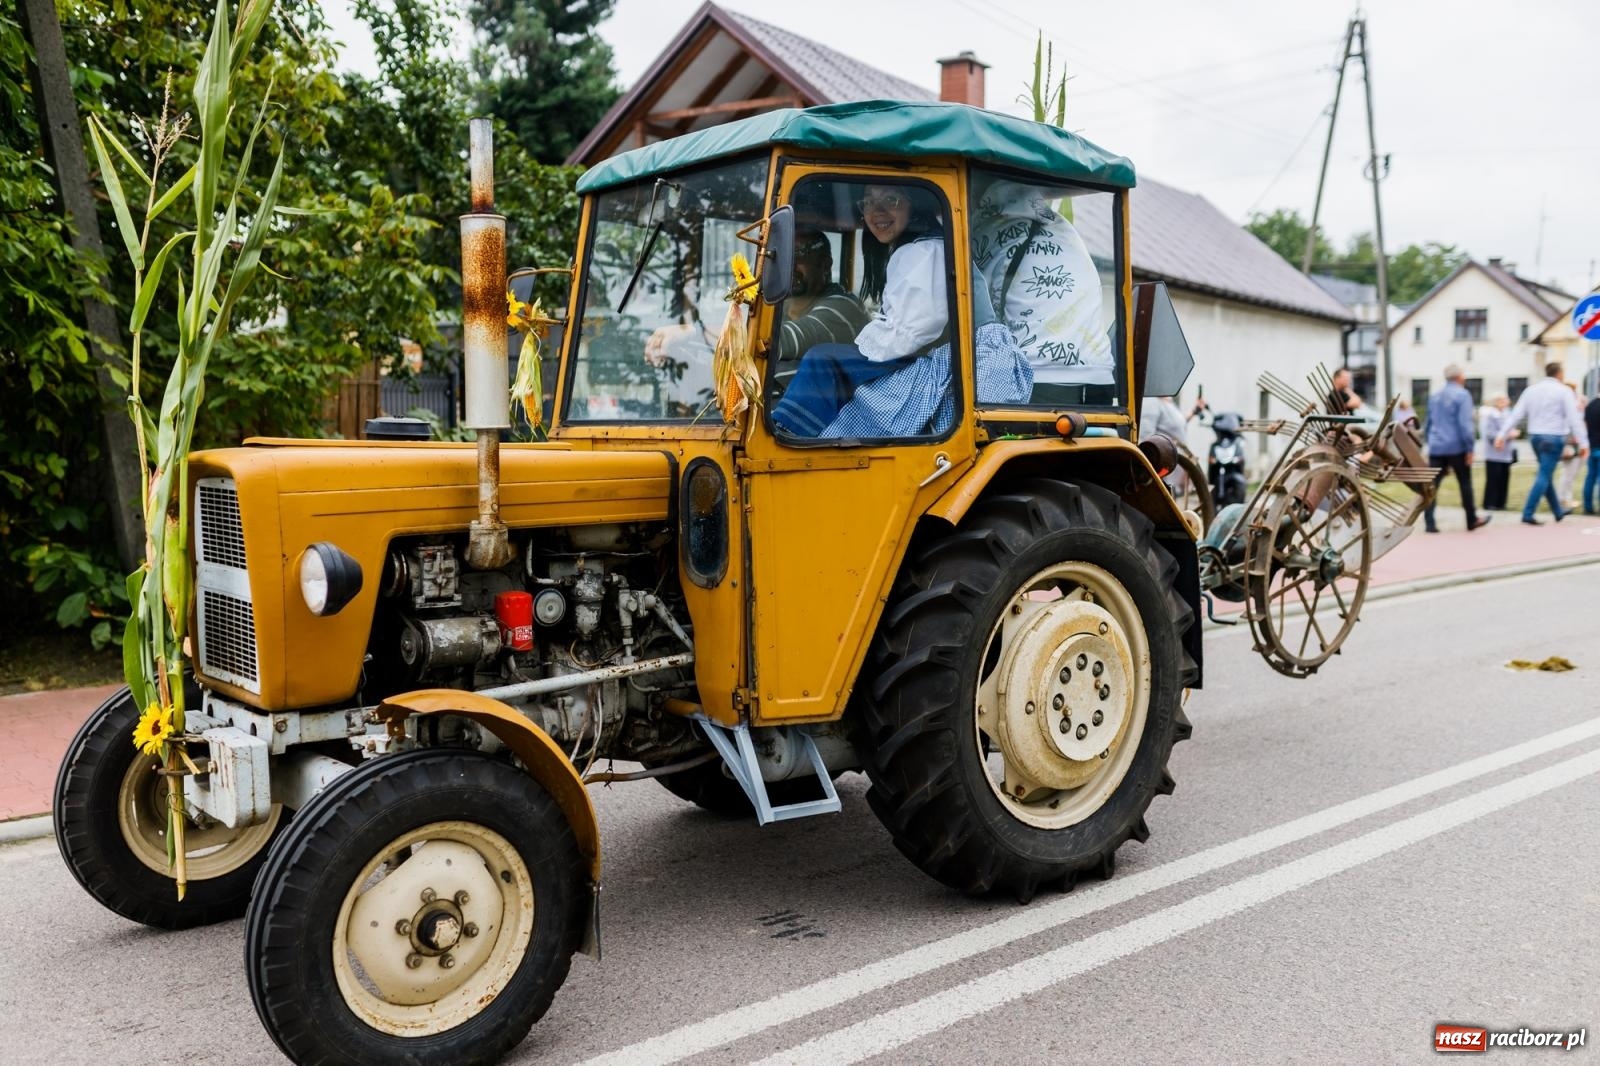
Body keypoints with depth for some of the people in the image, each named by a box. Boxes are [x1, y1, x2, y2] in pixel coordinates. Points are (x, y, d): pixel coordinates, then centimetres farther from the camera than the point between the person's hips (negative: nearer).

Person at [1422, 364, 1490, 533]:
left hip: (1436, 448, 5)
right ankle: (1472, 520, 19)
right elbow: (1465, 424, -14)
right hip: (1456, 447, -5)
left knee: (1432, 485, -1)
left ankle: (1429, 522, -10)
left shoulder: (1435, 396, 13)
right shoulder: (1462, 395, -7)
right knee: (1465, 484, 9)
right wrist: (1470, 449, -11)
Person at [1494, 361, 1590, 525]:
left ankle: (1558, 512, 27)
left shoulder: (1531, 390, 7)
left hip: (1535, 436, 6)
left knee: (1547, 474, 17)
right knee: (1544, 476, -6)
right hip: (1554, 437, -6)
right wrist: (1583, 442, -10)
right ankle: (1528, 514, -13)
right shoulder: (1564, 391, -6)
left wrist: (1503, 434, 3)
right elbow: (1574, 418, -10)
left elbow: (1516, 414, 3)